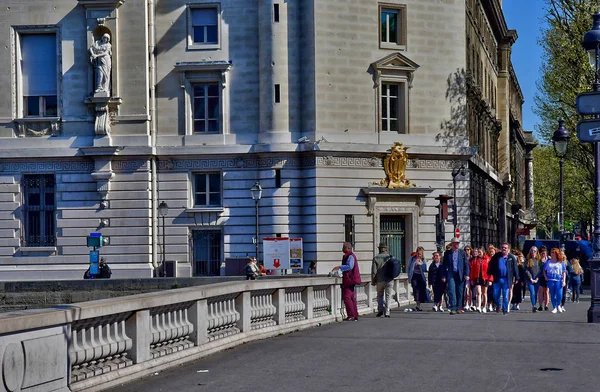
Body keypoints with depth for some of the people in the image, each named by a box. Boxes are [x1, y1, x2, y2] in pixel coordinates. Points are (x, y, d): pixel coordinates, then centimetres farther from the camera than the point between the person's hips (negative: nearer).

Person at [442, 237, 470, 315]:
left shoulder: (462, 252, 9)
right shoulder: (447, 253, 7)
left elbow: (466, 264, 7)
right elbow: (444, 265, 8)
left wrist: (466, 274, -2)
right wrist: (444, 276, 1)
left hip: (460, 275, 1)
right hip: (451, 274, -1)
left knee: (460, 292, 4)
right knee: (452, 291, -12)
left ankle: (458, 308, 14)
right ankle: (453, 308, -15)